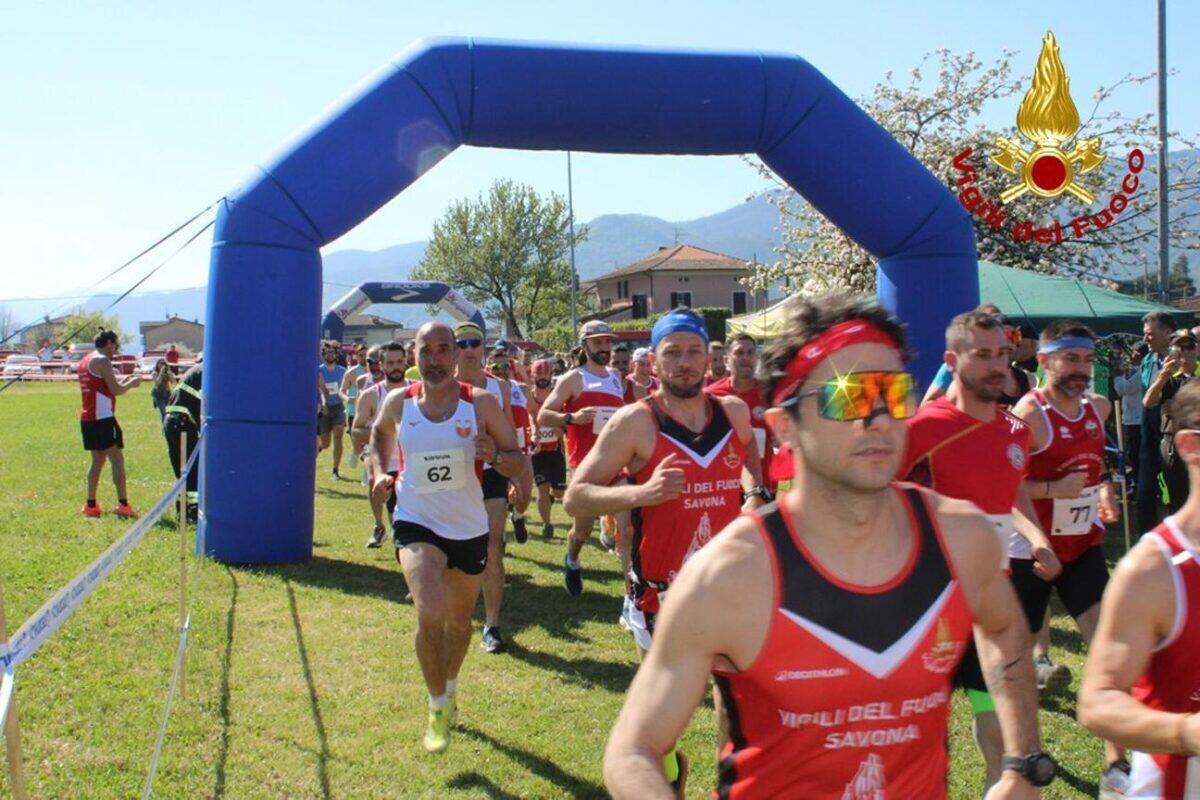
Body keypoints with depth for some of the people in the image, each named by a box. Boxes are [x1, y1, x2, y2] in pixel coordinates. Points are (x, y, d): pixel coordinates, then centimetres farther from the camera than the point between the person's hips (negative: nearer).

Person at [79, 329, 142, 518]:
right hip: (103, 418, -9)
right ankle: (123, 505, -13)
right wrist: (132, 383, 3)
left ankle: (91, 505, 17)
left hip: (87, 418, 9)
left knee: (97, 461, 15)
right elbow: (116, 391, -14)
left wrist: (122, 382, 22)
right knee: (117, 459, -8)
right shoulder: (102, 361, -10)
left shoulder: (85, 361, 18)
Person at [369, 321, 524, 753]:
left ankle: (450, 688, 48)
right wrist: (380, 471, 4)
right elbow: (379, 432, 19)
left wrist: (496, 456, -27)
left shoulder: (481, 403, -11)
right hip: (416, 523, -1)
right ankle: (438, 708, -1)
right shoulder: (398, 403, -6)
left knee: (459, 620, 19)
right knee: (430, 614, -23)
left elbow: (519, 462, -7)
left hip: (469, 527, 1)